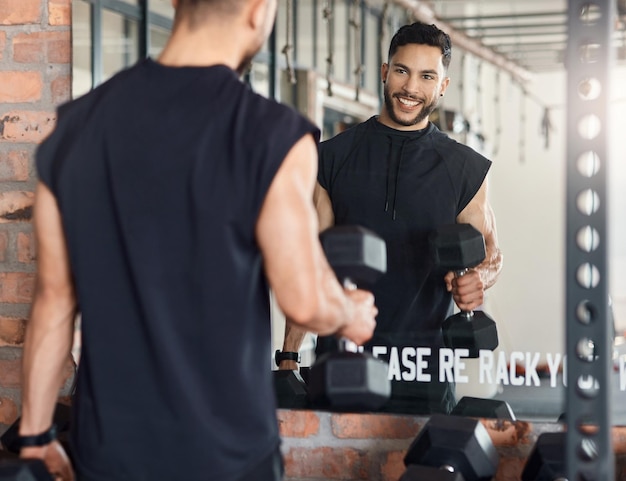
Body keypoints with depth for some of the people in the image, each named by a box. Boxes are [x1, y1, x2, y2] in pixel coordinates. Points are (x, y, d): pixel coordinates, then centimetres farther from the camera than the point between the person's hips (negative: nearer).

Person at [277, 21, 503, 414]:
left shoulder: (466, 169, 5)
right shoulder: (333, 157, 6)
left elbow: (490, 253, 14)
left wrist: (479, 278, -11)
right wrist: (289, 356, 0)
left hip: (425, 367, 0)